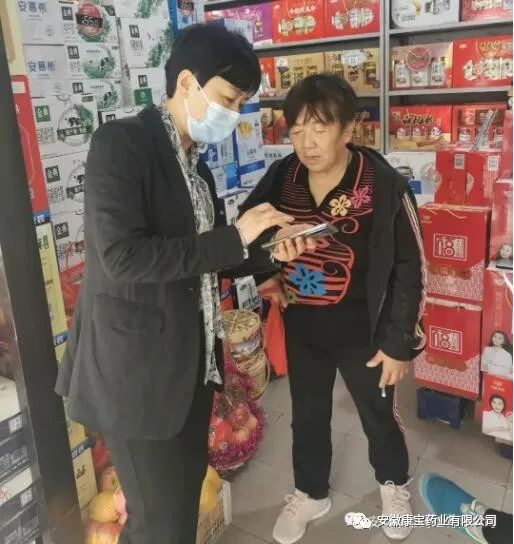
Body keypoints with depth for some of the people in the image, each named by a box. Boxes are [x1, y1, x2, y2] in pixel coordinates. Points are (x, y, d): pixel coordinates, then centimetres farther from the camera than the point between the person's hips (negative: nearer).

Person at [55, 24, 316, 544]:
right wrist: (234, 238, -20)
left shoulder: (195, 165, 11)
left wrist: (266, 251, -1)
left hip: (191, 361, 8)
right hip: (137, 366, -8)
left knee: (186, 495, 21)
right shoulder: (120, 143, -14)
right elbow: (122, 256, -25)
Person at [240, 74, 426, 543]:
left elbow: (408, 269, -13)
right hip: (301, 327, 3)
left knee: (379, 415, 20)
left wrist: (399, 342, -11)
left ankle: (394, 483, 51)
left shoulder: (384, 186, -19)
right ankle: (310, 494, 46)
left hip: (361, 331, -3)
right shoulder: (281, 178, -9)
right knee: (308, 417, 20)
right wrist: (262, 273, -10)